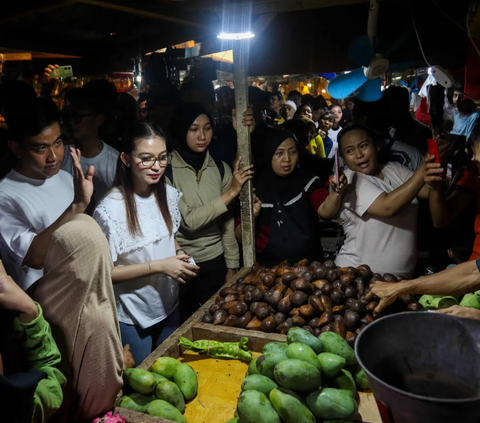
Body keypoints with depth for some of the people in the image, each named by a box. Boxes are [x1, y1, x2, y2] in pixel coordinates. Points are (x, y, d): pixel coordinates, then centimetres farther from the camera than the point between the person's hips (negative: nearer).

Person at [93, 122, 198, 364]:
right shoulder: (110, 211, -25)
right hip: (131, 317, -5)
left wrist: (178, 253, -9)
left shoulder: (169, 194, -6)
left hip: (169, 306, 6)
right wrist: (159, 266, -26)